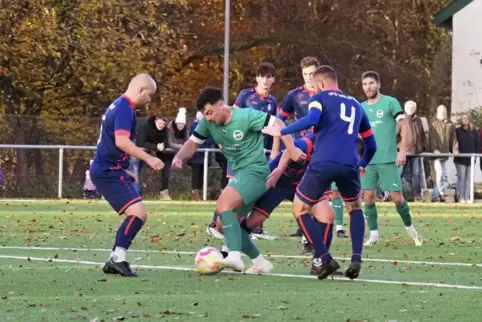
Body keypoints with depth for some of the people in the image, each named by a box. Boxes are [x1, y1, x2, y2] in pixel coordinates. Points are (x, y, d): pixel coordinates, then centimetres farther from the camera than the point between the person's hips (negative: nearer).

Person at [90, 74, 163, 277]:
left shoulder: (118, 106, 17)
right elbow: (122, 141, -29)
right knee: (138, 213, -19)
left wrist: (124, 171, 29)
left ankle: (114, 261, 14)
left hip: (108, 171, 11)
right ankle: (118, 258, -20)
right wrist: (149, 159, -28)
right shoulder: (125, 109, -15)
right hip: (108, 172, -11)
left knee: (137, 215, 14)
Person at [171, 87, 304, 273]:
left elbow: (276, 123, -15)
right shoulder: (208, 123, 0)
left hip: (255, 172, -9)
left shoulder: (246, 116, -19)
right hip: (238, 174, 9)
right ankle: (260, 262, 20)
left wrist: (291, 149, -23)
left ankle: (234, 256, -40)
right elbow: (193, 143, 6)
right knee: (225, 224, 9)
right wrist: (179, 158, -14)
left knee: (223, 204, -29)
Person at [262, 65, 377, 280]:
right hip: (349, 165, 4)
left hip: (322, 163, -4)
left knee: (300, 209, 14)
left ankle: (324, 258, 0)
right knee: (355, 208, 29)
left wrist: (281, 131, -3)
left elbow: (311, 120, -11)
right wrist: (362, 165, 49)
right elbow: (371, 144, 31)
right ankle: (356, 259, 9)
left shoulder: (320, 98, 12)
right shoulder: (355, 104, 27)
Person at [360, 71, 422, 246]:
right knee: (369, 197, -1)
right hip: (367, 161, 4)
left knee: (397, 197, -5)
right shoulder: (361, 108, 11)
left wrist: (402, 151, -13)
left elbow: (404, 127, -5)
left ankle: (410, 229, 16)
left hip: (388, 160, -4)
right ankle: (373, 235, 6)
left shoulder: (390, 102, -3)